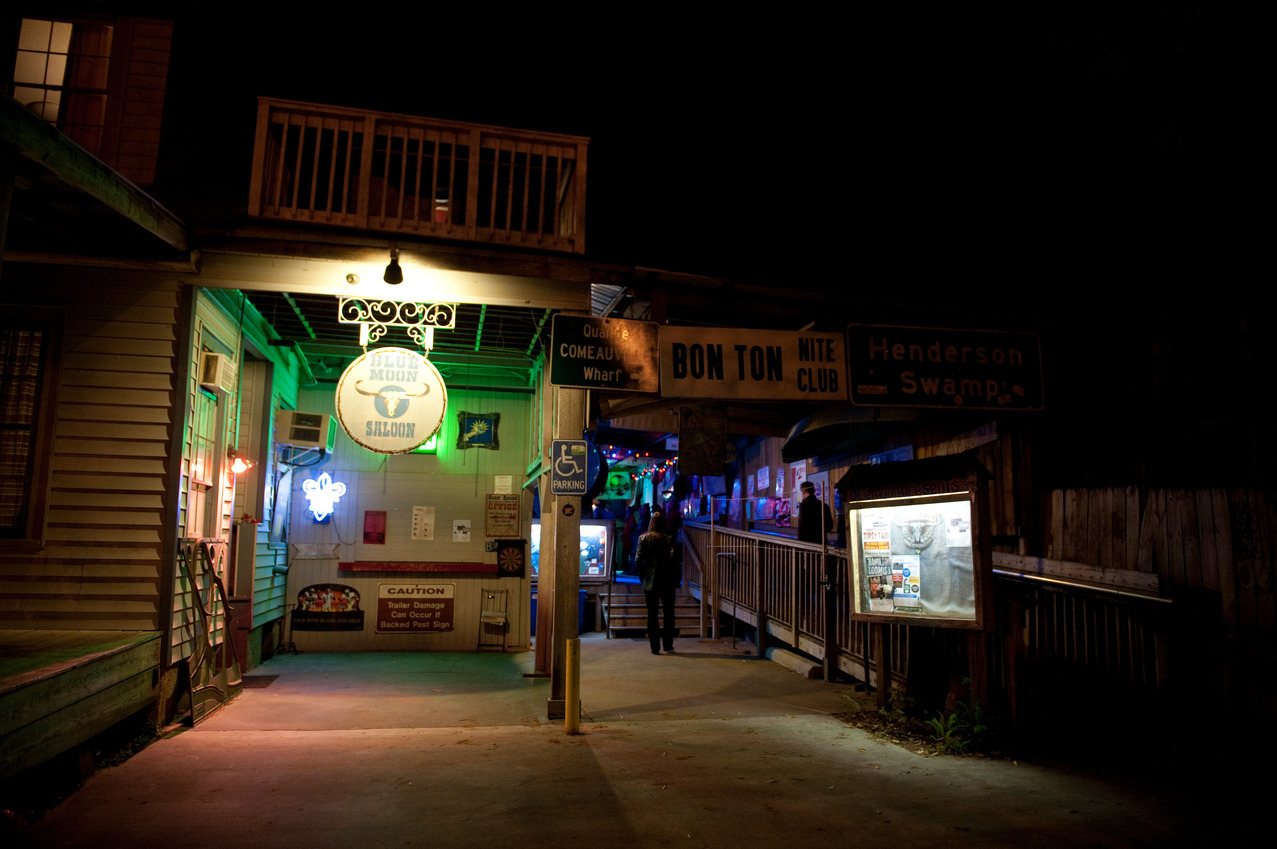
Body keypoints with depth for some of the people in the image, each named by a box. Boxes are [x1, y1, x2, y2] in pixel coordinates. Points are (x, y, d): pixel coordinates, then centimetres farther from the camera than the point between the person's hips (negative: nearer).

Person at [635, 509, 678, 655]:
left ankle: (655, 646, 4)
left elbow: (638, 559, -4)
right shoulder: (668, 539, -7)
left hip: (650, 581, 1)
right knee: (669, 613, 13)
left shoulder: (643, 538, -2)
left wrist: (642, 575, 8)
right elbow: (672, 559, -12)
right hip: (667, 581, -1)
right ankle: (668, 644, 17)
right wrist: (676, 579, -3)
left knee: (652, 614, 6)